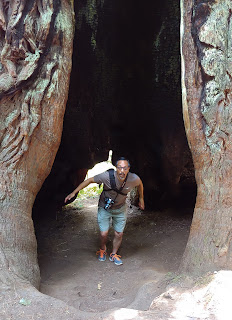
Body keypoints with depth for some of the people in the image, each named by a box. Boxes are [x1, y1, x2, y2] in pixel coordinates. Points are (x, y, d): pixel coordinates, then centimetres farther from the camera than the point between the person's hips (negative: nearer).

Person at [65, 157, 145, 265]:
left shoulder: (134, 179, -24)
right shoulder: (107, 176, -32)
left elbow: (140, 184, 3)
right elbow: (89, 180, -20)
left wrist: (141, 198, 14)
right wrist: (74, 192, -17)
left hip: (120, 209, 2)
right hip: (104, 208, -2)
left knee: (119, 234, 5)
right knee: (104, 234, -5)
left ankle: (114, 255, 32)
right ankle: (102, 251, 29)